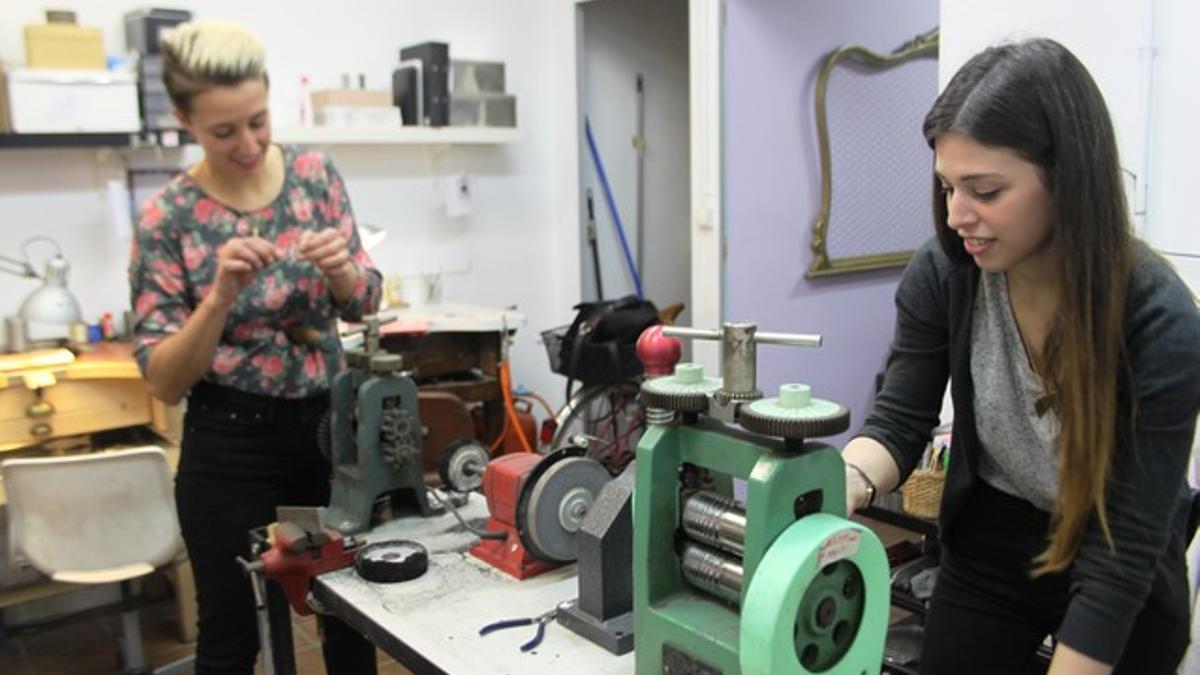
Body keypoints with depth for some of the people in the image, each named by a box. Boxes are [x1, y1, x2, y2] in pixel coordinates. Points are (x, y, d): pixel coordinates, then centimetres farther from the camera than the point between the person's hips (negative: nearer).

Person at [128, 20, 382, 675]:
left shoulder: (315, 174, -3)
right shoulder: (167, 218, -12)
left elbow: (362, 303, 2)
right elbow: (164, 380, -13)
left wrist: (338, 267, -20)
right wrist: (221, 296, -29)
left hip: (329, 420, 3)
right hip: (231, 442, -3)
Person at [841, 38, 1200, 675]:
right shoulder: (941, 274, -19)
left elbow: (1125, 548, -26)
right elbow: (899, 421, -13)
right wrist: (845, 480, -35)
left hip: (1126, 582, -2)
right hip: (988, 547, 2)